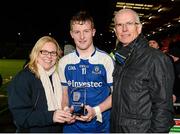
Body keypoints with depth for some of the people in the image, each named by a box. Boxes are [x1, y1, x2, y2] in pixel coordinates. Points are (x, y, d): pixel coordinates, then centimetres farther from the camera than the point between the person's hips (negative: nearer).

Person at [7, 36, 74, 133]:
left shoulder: (57, 76, 0)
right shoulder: (22, 78, -17)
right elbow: (20, 115, -22)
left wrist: (67, 116, -8)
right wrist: (50, 116, -32)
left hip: (57, 129, 6)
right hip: (32, 130, -5)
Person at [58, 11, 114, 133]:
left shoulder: (106, 60, -9)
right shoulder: (64, 62, 0)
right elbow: (64, 93, 9)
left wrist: (96, 111, -16)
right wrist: (66, 110, -9)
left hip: (100, 125, -2)